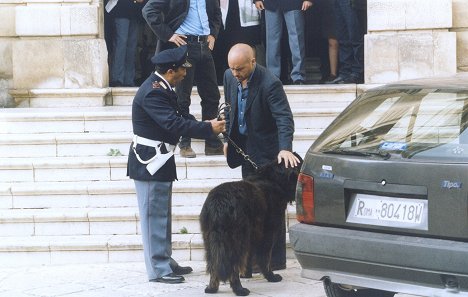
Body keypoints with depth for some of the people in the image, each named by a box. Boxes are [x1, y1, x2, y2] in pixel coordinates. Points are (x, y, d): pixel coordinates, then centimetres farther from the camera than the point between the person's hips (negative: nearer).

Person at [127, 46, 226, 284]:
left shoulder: (161, 88, 9)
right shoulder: (152, 93, -23)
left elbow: (177, 118, 13)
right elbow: (175, 124, -29)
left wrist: (202, 125, 0)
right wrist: (209, 129, -23)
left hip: (159, 161, 11)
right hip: (150, 162, -11)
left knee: (161, 215, 17)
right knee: (155, 215, -5)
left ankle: (165, 262, 26)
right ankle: (158, 269, -1)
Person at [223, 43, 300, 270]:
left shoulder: (270, 84, -24)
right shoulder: (230, 77, -2)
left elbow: (284, 118, -28)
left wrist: (285, 149, -41)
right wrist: (228, 138, 13)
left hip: (266, 152, -7)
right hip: (246, 149, 7)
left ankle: (275, 260, 1)